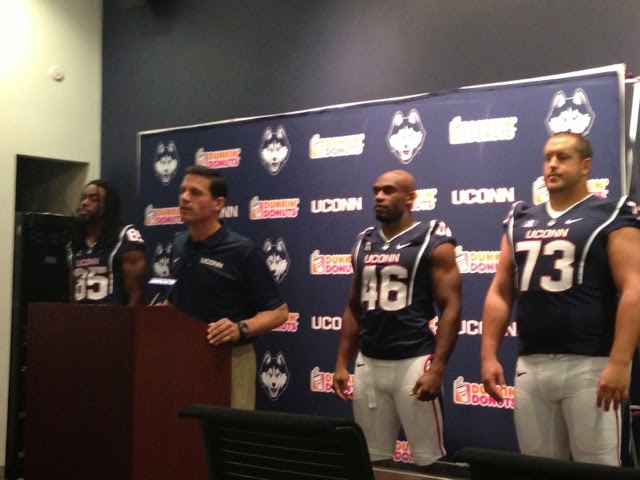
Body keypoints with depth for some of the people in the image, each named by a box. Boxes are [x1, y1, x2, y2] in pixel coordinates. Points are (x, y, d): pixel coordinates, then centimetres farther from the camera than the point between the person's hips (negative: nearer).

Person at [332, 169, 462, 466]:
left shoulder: (433, 242, -5)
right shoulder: (364, 244, 12)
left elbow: (450, 308, -10)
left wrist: (437, 368, -18)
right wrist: (341, 363, 10)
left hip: (414, 363, -5)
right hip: (368, 364, 5)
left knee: (427, 457, 2)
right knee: (373, 457, 11)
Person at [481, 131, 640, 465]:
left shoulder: (612, 216, -1)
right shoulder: (520, 221, 15)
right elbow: (499, 293, 14)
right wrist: (489, 355, 6)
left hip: (589, 365, -5)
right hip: (530, 366, 5)